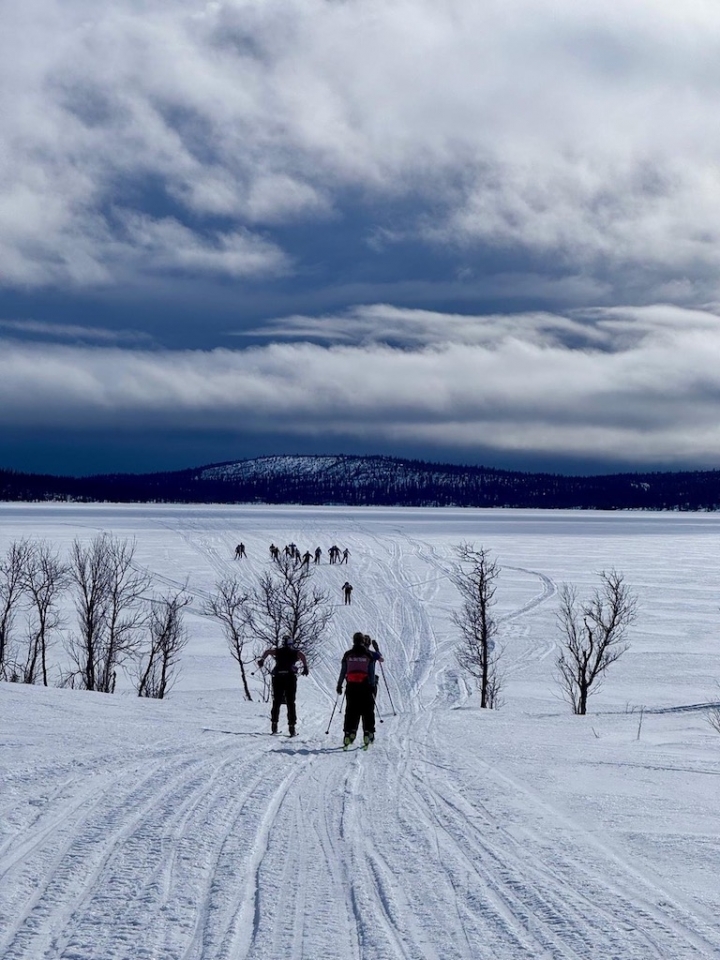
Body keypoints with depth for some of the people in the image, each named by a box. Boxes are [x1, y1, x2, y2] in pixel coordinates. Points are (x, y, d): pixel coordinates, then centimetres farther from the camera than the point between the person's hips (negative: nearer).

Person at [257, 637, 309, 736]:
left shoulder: (278, 650, 16)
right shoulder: (295, 652, 12)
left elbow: (268, 651, 2)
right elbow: (302, 655, -7)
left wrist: (262, 659, -5)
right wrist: (305, 667, -10)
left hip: (278, 677, 1)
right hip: (290, 677, -1)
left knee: (276, 702, 12)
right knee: (291, 703, 3)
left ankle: (274, 724, 5)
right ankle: (292, 726, -5)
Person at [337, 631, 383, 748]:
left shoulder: (347, 654, 4)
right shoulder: (369, 654, 0)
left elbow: (343, 671, 5)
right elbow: (371, 673, -3)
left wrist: (339, 685, 11)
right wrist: (372, 686, 1)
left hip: (351, 686, 2)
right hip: (365, 686, -2)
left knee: (351, 711, 6)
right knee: (367, 711, 6)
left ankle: (349, 733, -2)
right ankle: (368, 732, 0)